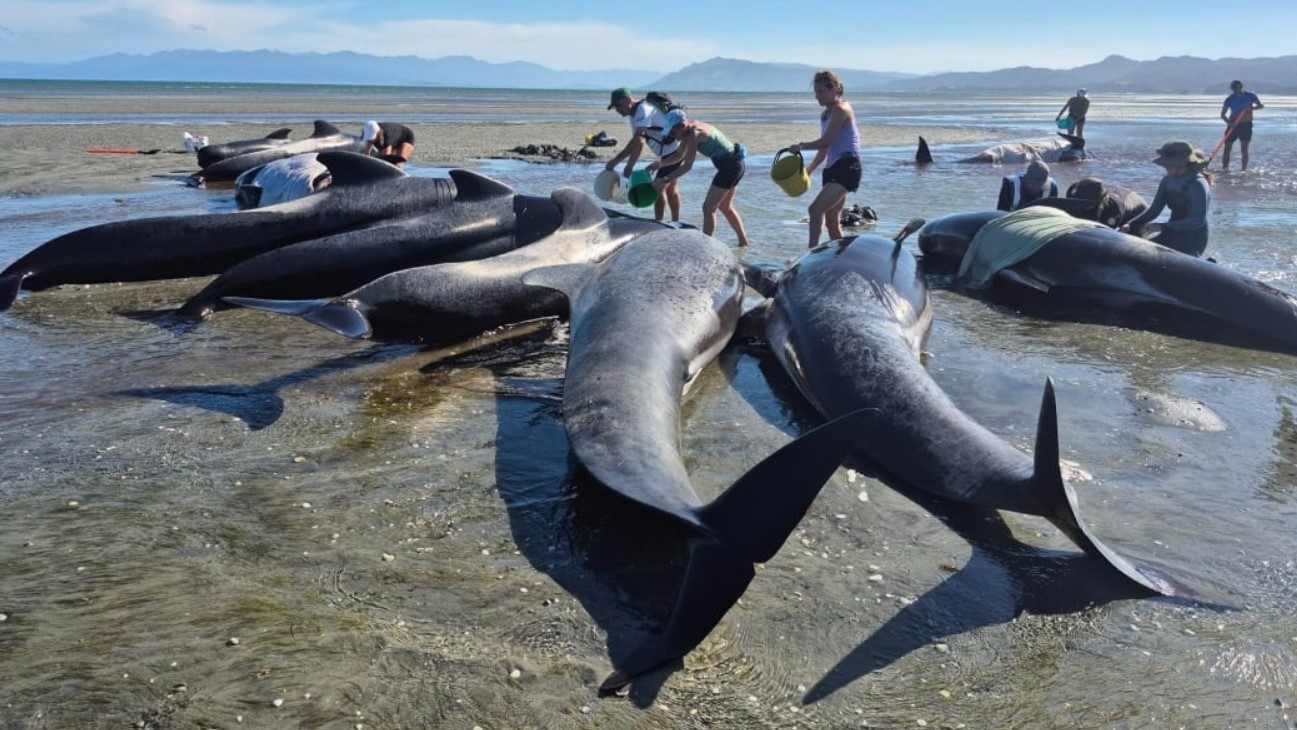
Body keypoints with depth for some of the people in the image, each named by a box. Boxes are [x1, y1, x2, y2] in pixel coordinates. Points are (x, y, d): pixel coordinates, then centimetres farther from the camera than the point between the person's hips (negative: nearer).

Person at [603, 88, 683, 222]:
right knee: (671, 188, 19)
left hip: (674, 150, -10)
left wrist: (629, 166, -29)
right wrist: (616, 160, 1)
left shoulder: (643, 110, -20)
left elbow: (638, 142, -29)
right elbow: (635, 142, 11)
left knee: (659, 188, -9)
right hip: (674, 150, 11)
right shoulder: (635, 115, 11)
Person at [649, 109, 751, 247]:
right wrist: (659, 163, 4)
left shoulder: (694, 133, -22)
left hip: (730, 166, -10)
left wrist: (665, 179, -27)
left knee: (708, 208, -7)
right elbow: (679, 156, 16)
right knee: (725, 207, 22)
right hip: (734, 165, 10)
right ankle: (743, 241, 32)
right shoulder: (689, 131, 5)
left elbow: (687, 166, -27)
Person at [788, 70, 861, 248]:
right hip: (832, 168, 10)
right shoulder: (826, 113, 18)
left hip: (846, 167, -10)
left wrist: (800, 146, -9)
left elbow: (826, 141, -19)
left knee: (816, 209, -25)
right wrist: (809, 169, 19)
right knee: (832, 221, 13)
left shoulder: (841, 109, -10)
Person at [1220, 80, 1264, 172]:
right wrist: (1229, 122, -20)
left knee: (1244, 149, -5)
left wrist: (1252, 108, -19)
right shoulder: (1229, 99, -2)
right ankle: (1224, 168, 2)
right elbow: (1223, 114, -3)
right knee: (1227, 147, -3)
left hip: (1246, 125, -1)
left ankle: (1244, 169, -3)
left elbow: (1261, 105, 2)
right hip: (1233, 125, 1)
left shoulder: (1250, 96, -2)